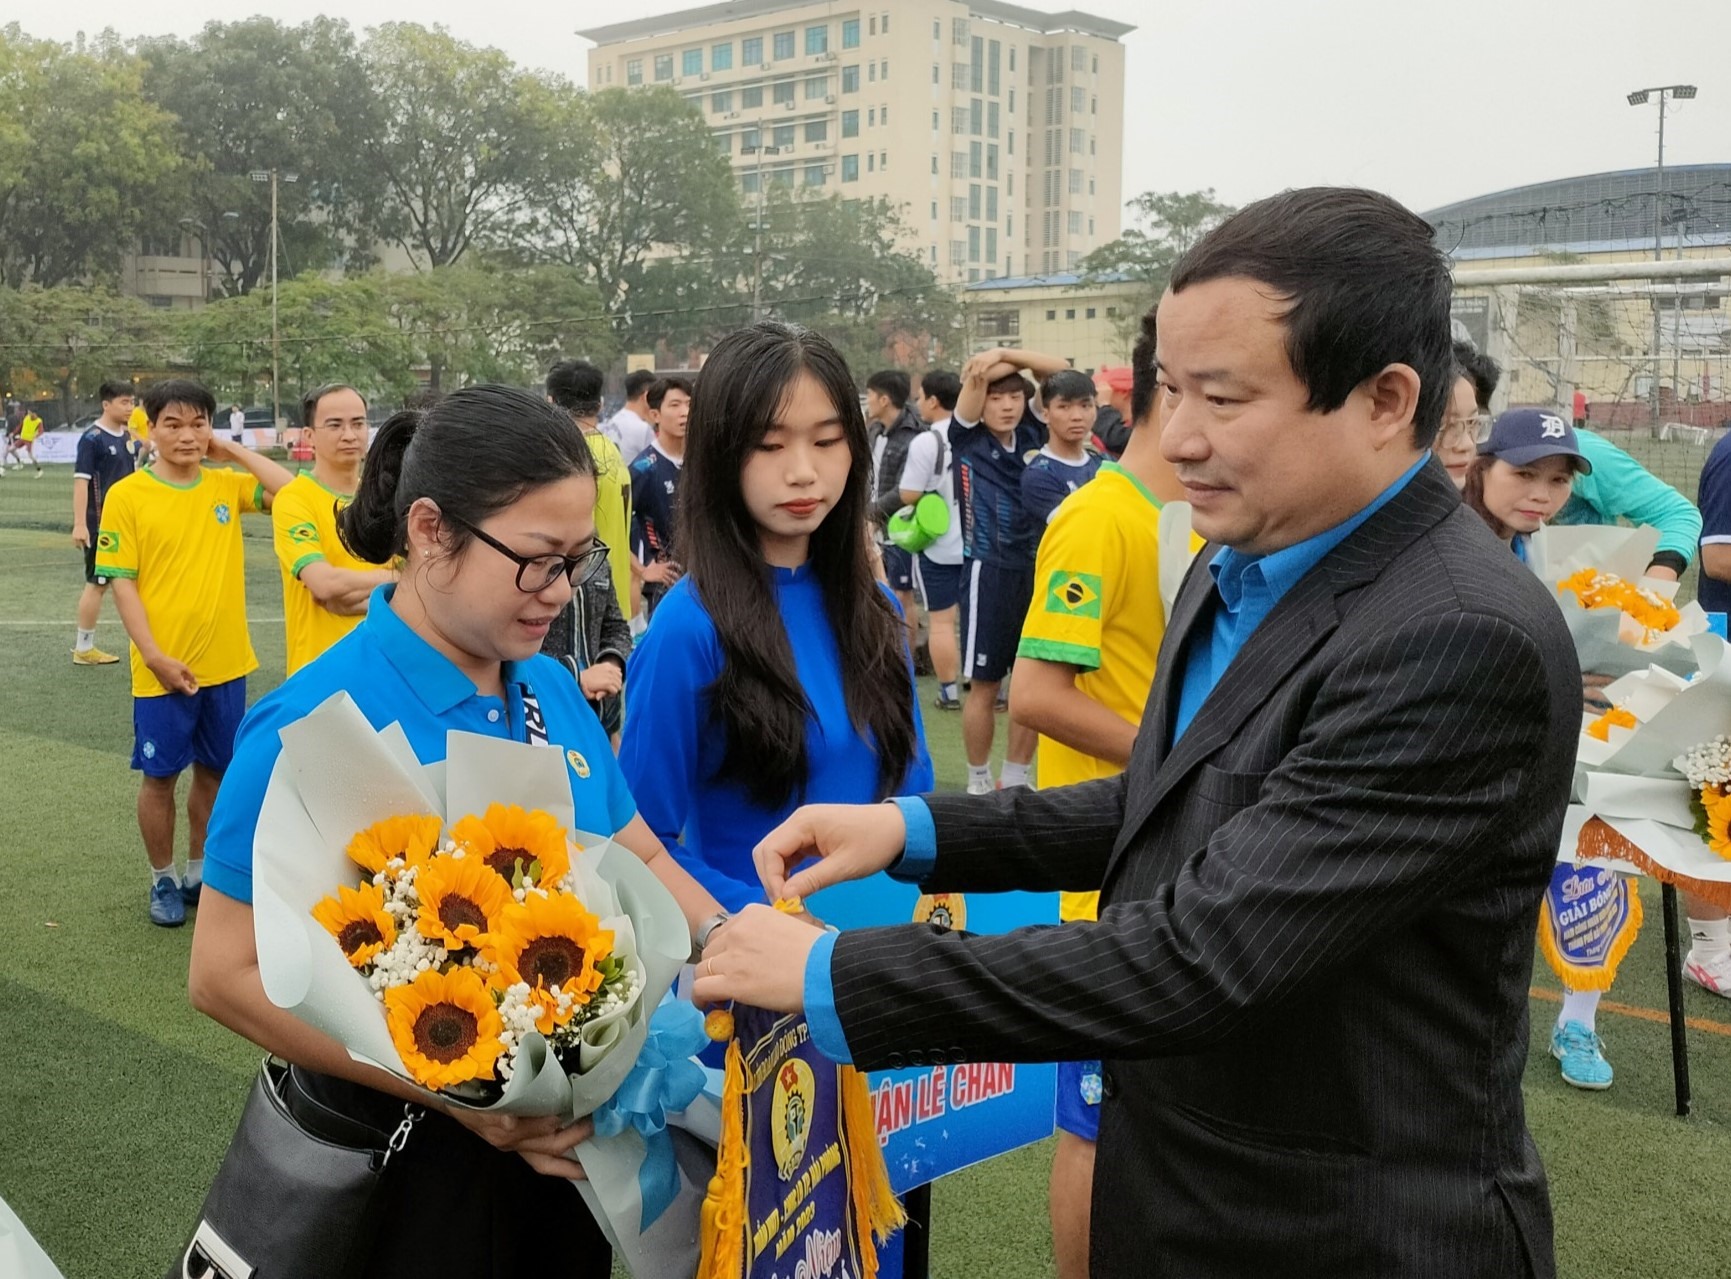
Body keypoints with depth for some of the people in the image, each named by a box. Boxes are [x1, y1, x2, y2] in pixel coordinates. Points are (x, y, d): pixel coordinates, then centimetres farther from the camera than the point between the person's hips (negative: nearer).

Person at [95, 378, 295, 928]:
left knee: (213, 771, 14)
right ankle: (163, 882, 26)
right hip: (163, 669, -3)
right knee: (160, 775, 9)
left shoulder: (226, 484, 2)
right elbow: (122, 582, -8)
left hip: (226, 664, 3)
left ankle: (199, 873, 31)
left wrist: (234, 452, -7)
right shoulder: (126, 495, -7)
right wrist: (155, 656, -15)